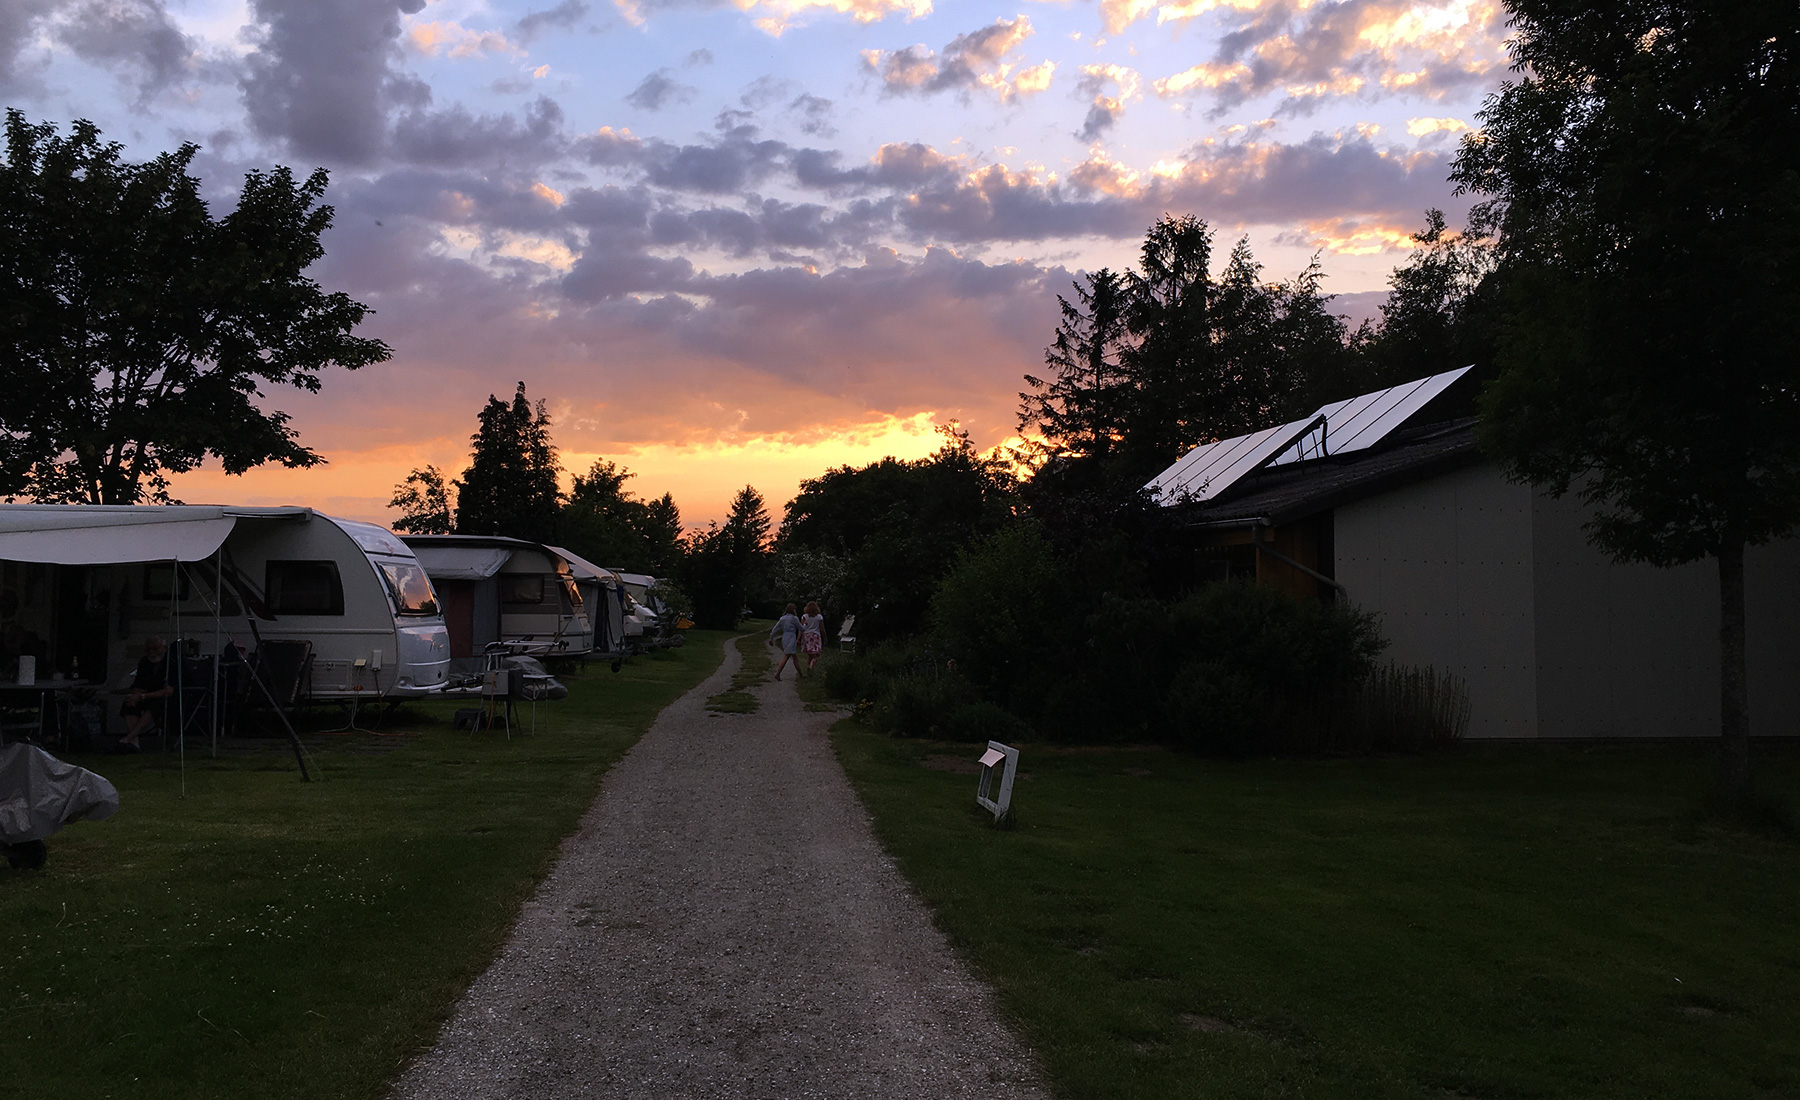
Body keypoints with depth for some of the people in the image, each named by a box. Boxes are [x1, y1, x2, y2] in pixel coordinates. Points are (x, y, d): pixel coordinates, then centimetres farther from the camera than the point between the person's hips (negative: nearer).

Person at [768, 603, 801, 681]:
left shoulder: (782, 619, 11)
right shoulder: (794, 618, -7)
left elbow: (775, 629, 9)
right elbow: (800, 628, 2)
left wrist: (771, 639, 15)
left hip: (784, 639, 8)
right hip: (791, 639, -7)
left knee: (795, 657, 17)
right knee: (786, 657, -9)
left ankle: (800, 673, 25)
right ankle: (777, 674, -17)